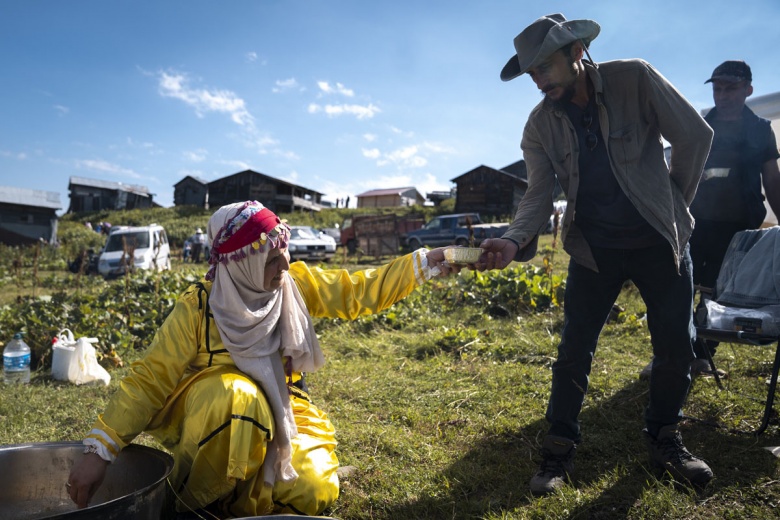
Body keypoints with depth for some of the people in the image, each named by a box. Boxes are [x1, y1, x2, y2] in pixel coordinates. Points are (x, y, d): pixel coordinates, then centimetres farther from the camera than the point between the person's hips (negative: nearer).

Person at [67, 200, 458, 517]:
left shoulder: (297, 283, -12)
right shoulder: (199, 307, -21)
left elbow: (359, 291, -6)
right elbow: (148, 380, -18)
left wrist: (426, 264, -11)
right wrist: (99, 449, -27)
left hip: (278, 409, 4)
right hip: (208, 410, -3)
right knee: (235, 398, -39)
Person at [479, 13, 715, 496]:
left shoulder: (635, 79, -11)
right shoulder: (540, 125, -6)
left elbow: (695, 136, -5)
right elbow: (539, 194, -13)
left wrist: (675, 204, 1)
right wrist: (514, 241, -32)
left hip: (660, 240, 0)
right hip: (593, 250, 1)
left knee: (677, 347, 7)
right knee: (574, 351, 0)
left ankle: (664, 438, 30)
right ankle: (560, 451, 15)